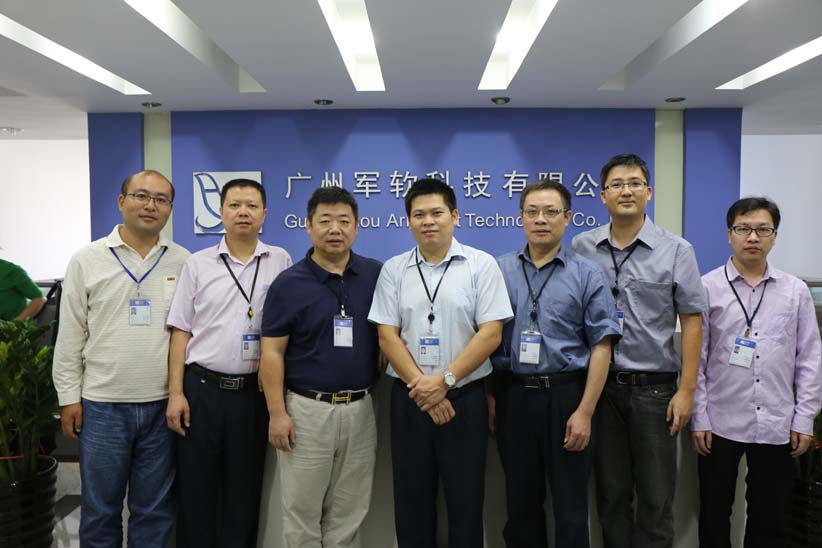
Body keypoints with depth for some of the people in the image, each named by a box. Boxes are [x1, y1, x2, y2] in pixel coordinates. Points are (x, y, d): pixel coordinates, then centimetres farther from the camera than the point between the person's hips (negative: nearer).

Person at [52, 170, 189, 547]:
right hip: (102, 404, -1)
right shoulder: (87, 260, -1)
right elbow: (70, 335, 2)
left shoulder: (184, 262, 1)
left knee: (155, 509, 13)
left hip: (163, 405, 1)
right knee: (100, 508, 13)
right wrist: (69, 396, 0)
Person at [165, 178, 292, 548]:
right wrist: (176, 393, -3)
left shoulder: (280, 262, 2)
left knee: (244, 489, 12)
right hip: (202, 388, 0)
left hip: (254, 391, 0)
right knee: (195, 489, 10)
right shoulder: (197, 264, 2)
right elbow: (181, 331, 3)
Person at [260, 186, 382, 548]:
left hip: (361, 408, 3)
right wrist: (277, 412, -11)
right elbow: (272, 353, -6)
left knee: (349, 510, 15)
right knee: (302, 507, 10)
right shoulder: (288, 283, -5)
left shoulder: (376, 275, 1)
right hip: (306, 408, -2)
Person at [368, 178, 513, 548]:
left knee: (466, 499, 8)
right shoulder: (393, 270, 4)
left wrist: (444, 381, -14)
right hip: (408, 399, 2)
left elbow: (490, 334, -9)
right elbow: (387, 337, 0)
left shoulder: (482, 265, -3)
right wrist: (422, 388, -10)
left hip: (465, 397, -2)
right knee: (412, 499, 12)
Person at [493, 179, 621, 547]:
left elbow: (601, 347, -5)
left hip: (567, 396, -2)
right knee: (521, 503, 15)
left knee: (570, 506, 9)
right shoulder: (499, 271, 4)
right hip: (514, 396, 2)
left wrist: (585, 412, -10)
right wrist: (488, 397, 0)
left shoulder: (587, 274, -2)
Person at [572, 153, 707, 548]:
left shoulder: (676, 250, -1)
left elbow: (691, 321, -1)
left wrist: (687, 389, -6)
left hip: (654, 386, -1)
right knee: (610, 493, 13)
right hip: (599, 384, 1)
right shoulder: (581, 248, 2)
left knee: (656, 498, 8)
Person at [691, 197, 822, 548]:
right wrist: (698, 418, -5)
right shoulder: (707, 287, -4)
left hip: (776, 425, 2)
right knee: (714, 514, 11)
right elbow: (694, 359, -3)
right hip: (720, 422, -2)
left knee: (769, 518, 14)